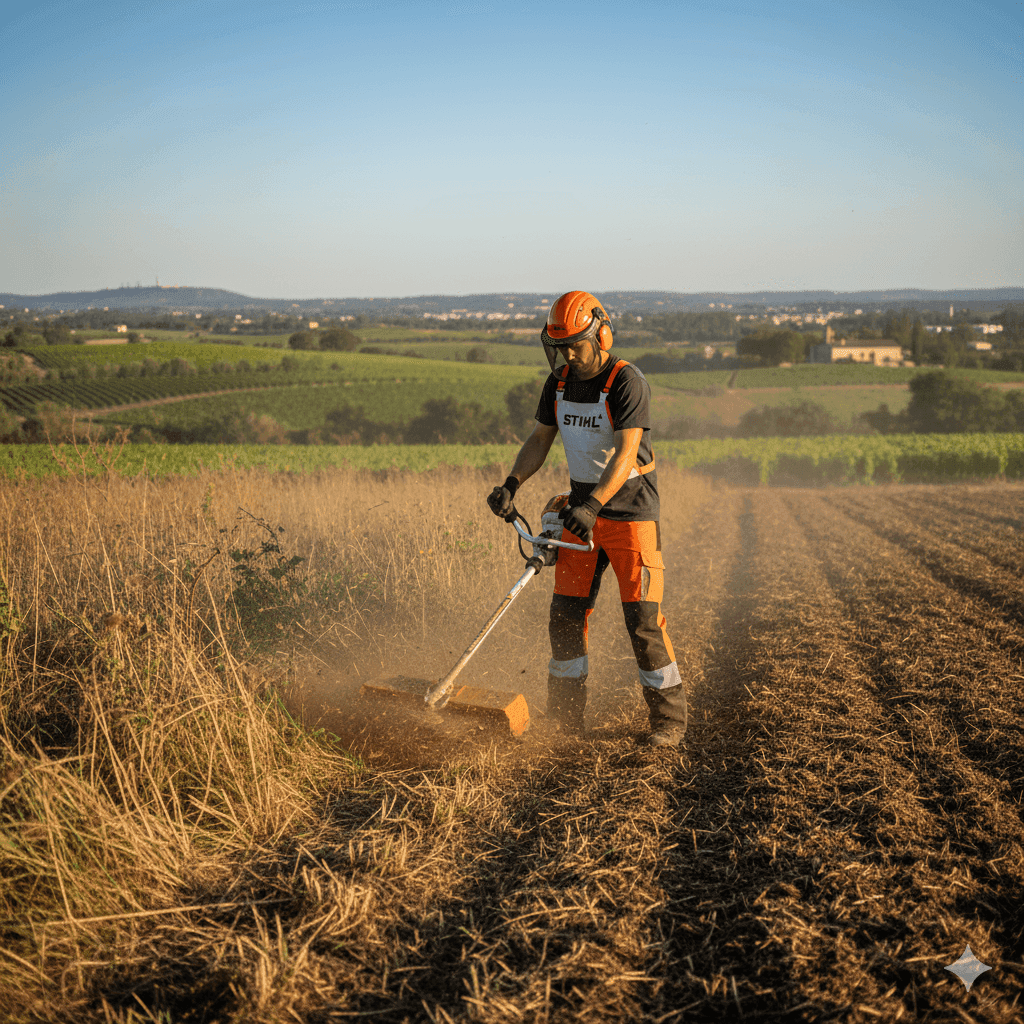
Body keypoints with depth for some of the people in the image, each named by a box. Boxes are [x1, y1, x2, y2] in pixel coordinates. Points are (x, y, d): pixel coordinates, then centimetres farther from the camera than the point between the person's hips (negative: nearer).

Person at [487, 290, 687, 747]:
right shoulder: (559, 382, 5)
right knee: (565, 614, 4)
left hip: (630, 510, -6)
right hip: (582, 508, 6)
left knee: (643, 618, -8)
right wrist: (512, 483, -5)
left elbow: (625, 455, -24)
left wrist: (592, 505, -35)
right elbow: (539, 440, 11)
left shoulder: (626, 382, -16)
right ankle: (564, 718, 15)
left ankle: (669, 719, 4)